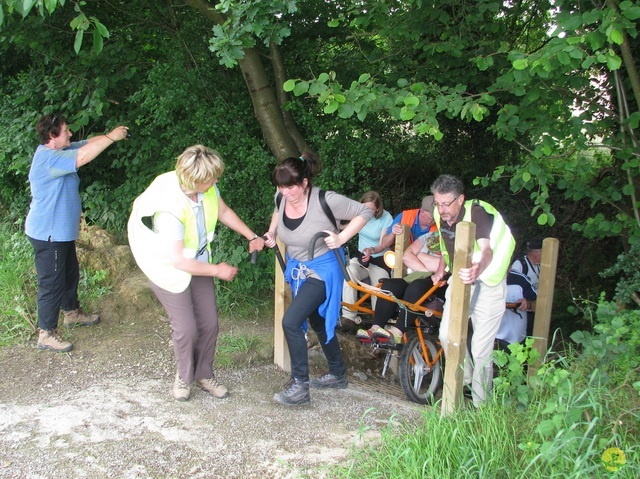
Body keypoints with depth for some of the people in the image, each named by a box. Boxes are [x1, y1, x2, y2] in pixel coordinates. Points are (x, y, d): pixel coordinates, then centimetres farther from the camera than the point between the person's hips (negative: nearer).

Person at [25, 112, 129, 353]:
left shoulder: (58, 151, 6)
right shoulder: (47, 158, -25)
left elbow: (86, 144, 7)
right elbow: (82, 156, -37)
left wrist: (111, 135, -9)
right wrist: (111, 137, -29)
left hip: (62, 231, 10)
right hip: (48, 234, -10)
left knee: (70, 273, 24)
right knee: (52, 283, -1)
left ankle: (72, 313, 44)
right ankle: (46, 334, 12)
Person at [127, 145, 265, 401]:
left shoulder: (207, 188, -17)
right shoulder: (169, 208, -36)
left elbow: (224, 211, 7)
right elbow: (178, 260, -29)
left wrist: (252, 237, 5)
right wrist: (217, 270, -18)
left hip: (198, 262, 6)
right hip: (169, 268, -6)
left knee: (209, 323, 8)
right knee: (186, 328, -4)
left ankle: (204, 375, 30)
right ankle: (183, 377, 25)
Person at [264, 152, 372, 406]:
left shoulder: (326, 200, -26)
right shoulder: (282, 198, -8)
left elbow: (364, 212, -16)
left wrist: (341, 237, -24)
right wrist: (271, 233, 3)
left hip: (322, 270, -8)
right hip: (297, 269, 8)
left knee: (290, 322, -17)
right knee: (318, 323, 20)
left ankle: (300, 385, -3)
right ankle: (338, 374, 40)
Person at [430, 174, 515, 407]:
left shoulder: (478, 213, -25)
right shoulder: (441, 216, -4)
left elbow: (487, 250, -43)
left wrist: (478, 269, -63)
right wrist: (440, 270, 4)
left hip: (487, 284, -6)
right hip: (460, 280, 6)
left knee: (481, 349, -6)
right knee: (447, 334, -1)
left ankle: (480, 404, 10)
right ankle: (465, 377, 25)